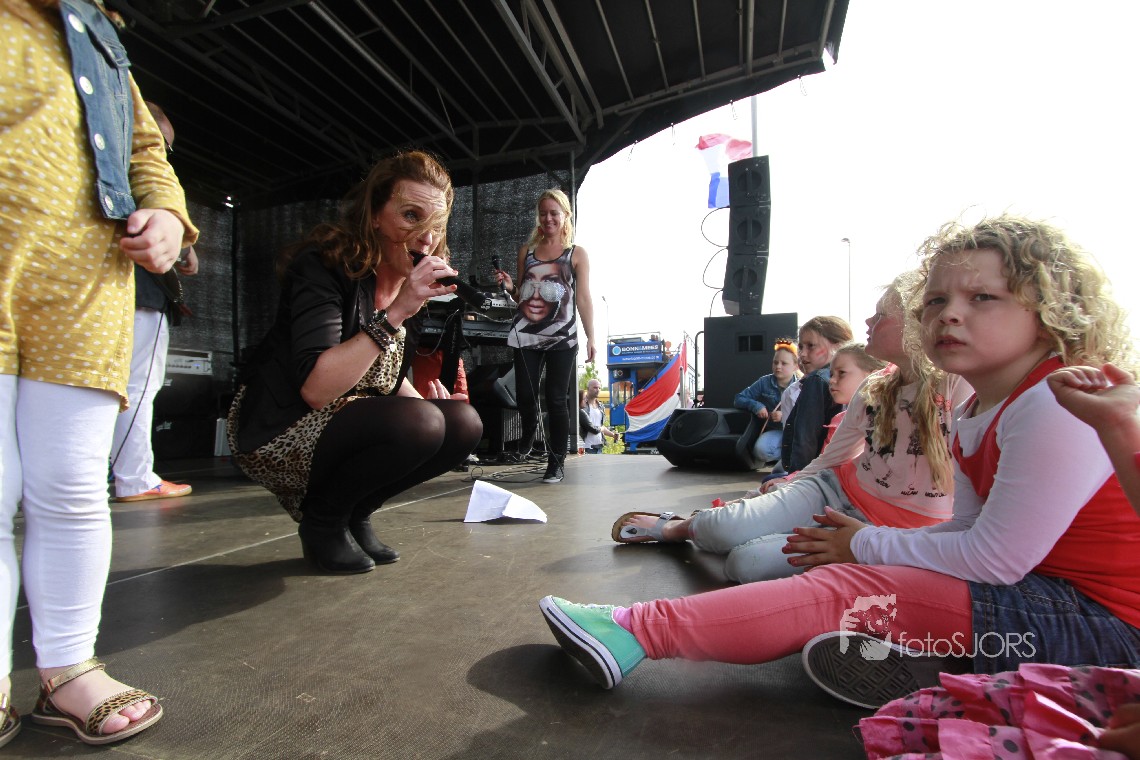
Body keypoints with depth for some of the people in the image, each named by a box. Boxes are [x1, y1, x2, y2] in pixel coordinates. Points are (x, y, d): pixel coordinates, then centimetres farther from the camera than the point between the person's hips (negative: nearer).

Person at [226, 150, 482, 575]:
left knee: (464, 423, -13)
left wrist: (424, 395, -5)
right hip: (279, 432, -7)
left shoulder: (414, 283, 3)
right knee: (419, 423, -30)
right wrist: (394, 314, -33)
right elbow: (315, 388, -30)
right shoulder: (324, 265, -18)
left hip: (356, 424, 7)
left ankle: (354, 516, 5)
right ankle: (322, 523, -3)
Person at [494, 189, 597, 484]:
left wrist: (591, 337, -4)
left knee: (556, 400, -1)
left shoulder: (577, 254, 7)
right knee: (525, 395, 1)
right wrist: (509, 286, -2)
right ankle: (529, 432, 34)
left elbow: (583, 299, 4)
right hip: (526, 334, 3)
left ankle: (556, 463, 9)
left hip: (561, 337, -3)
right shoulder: (526, 250, 15)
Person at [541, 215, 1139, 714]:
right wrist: (864, 541, -5)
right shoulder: (972, 417, 8)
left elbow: (996, 557, -22)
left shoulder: (1058, 405, -21)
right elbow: (970, 531, 10)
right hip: (1037, 592, 9)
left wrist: (866, 545, -11)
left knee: (850, 590, -21)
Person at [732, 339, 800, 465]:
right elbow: (738, 399, 7)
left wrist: (785, 416, -21)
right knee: (761, 449, -31)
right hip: (776, 431, 2)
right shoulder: (764, 382, 6)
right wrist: (755, 405, -12)